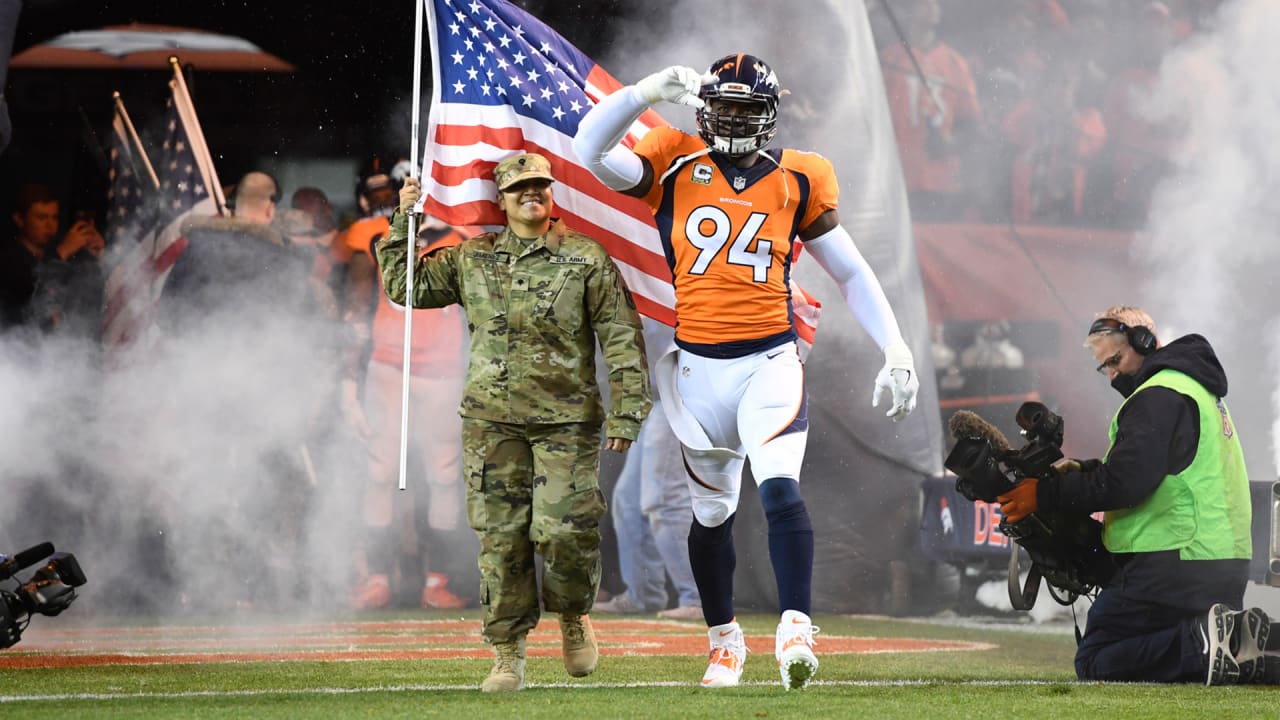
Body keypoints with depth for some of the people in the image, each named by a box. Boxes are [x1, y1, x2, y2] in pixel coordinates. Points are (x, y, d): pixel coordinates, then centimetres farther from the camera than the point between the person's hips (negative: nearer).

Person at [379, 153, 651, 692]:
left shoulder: (586, 259, 2)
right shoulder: (471, 259, 11)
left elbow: (622, 340, 0)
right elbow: (405, 286, 20)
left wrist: (626, 412, -6)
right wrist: (403, 222, 10)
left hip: (567, 420, -2)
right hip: (492, 420, 2)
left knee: (564, 530, -10)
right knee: (501, 537, -1)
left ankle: (573, 617, 19)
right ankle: (508, 655, 6)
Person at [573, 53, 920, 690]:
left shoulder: (796, 182, 4)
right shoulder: (675, 167, 3)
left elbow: (852, 274, 10)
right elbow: (591, 149, -11)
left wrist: (895, 350, 2)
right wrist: (649, 91, -21)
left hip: (769, 362, -2)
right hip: (698, 367, 2)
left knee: (781, 489, -22)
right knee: (712, 511, 13)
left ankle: (796, 630, -26)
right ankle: (723, 638, 29)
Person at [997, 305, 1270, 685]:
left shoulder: (1157, 396, -11)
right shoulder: (1199, 389, 22)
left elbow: (1123, 483, -20)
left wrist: (1044, 494, -12)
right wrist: (1083, 470, 10)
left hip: (1174, 566, -10)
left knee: (1095, 662, -6)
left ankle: (1203, 642, -24)